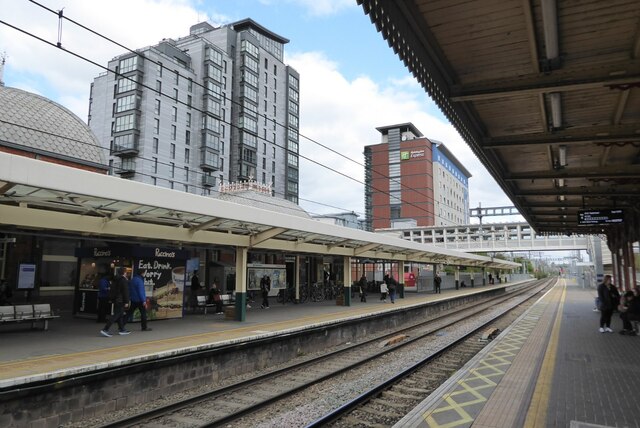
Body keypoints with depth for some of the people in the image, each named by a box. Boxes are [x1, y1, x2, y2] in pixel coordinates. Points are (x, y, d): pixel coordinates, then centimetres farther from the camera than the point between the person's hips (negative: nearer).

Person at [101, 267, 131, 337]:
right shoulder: (124, 280, -13)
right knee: (116, 315, -8)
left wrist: (112, 299, 22)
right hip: (120, 301, -9)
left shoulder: (115, 280, 13)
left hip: (115, 299, 9)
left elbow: (112, 290, 17)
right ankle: (105, 330, -13)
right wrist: (126, 302, -15)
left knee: (120, 315, 16)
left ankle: (121, 329, 23)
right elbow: (125, 292, -16)